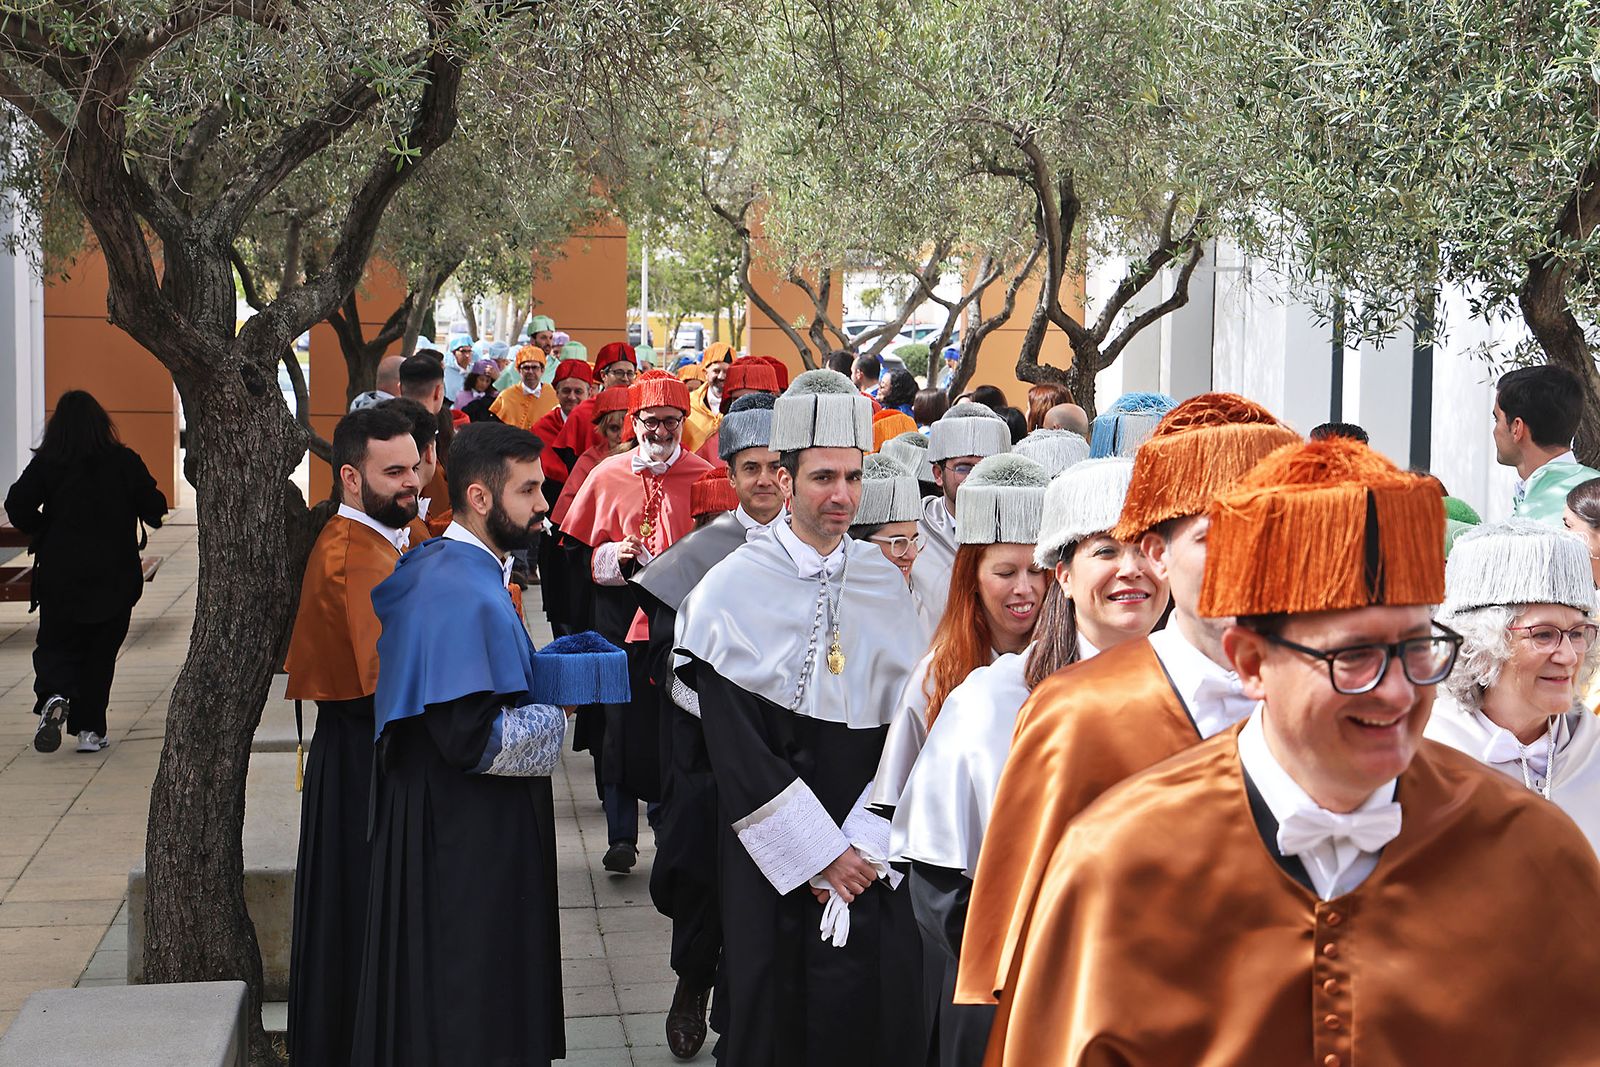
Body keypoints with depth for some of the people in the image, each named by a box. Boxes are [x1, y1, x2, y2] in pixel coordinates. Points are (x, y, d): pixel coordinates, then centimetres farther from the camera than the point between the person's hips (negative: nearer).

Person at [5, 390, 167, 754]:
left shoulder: (45, 464, -6)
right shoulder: (125, 462, -6)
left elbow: (17, 505, -11)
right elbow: (155, 509, -4)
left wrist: (42, 532, 6)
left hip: (60, 573, 0)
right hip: (115, 575, 0)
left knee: (55, 645, 10)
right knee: (100, 652, 10)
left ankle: (54, 695, -20)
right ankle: (90, 729, 7)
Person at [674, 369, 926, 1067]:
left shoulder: (887, 584, 4)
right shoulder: (734, 587, -6)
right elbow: (736, 751, -10)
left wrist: (864, 848, -8)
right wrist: (817, 856, -12)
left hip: (871, 858, 3)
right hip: (771, 858, -3)